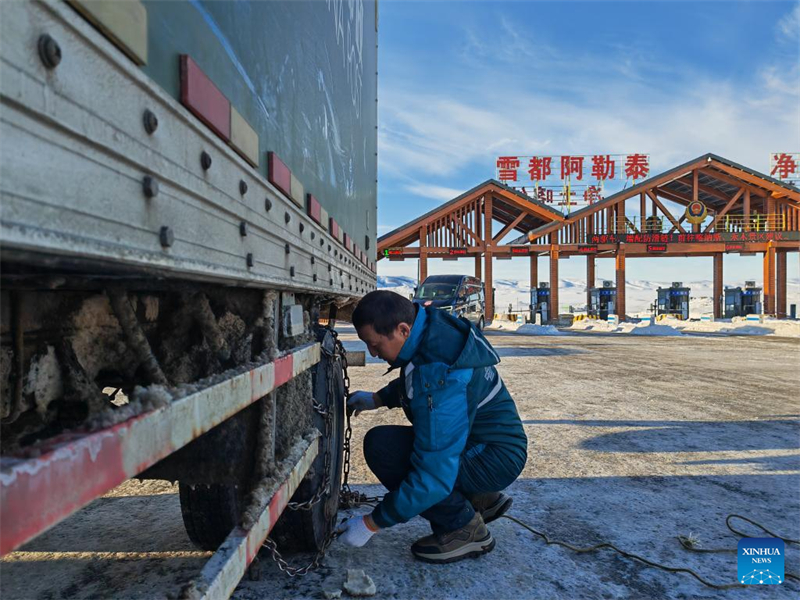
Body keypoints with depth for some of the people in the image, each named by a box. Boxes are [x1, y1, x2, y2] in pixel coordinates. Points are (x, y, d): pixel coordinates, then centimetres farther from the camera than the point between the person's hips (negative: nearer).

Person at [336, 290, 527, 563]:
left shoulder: (439, 380, -34)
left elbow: (434, 476, -31)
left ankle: (465, 528, -7)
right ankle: (483, 500, 21)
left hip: (496, 458, -9)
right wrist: (377, 398, 5)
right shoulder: (431, 325, -6)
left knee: (382, 446, -24)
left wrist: (371, 523, -21)